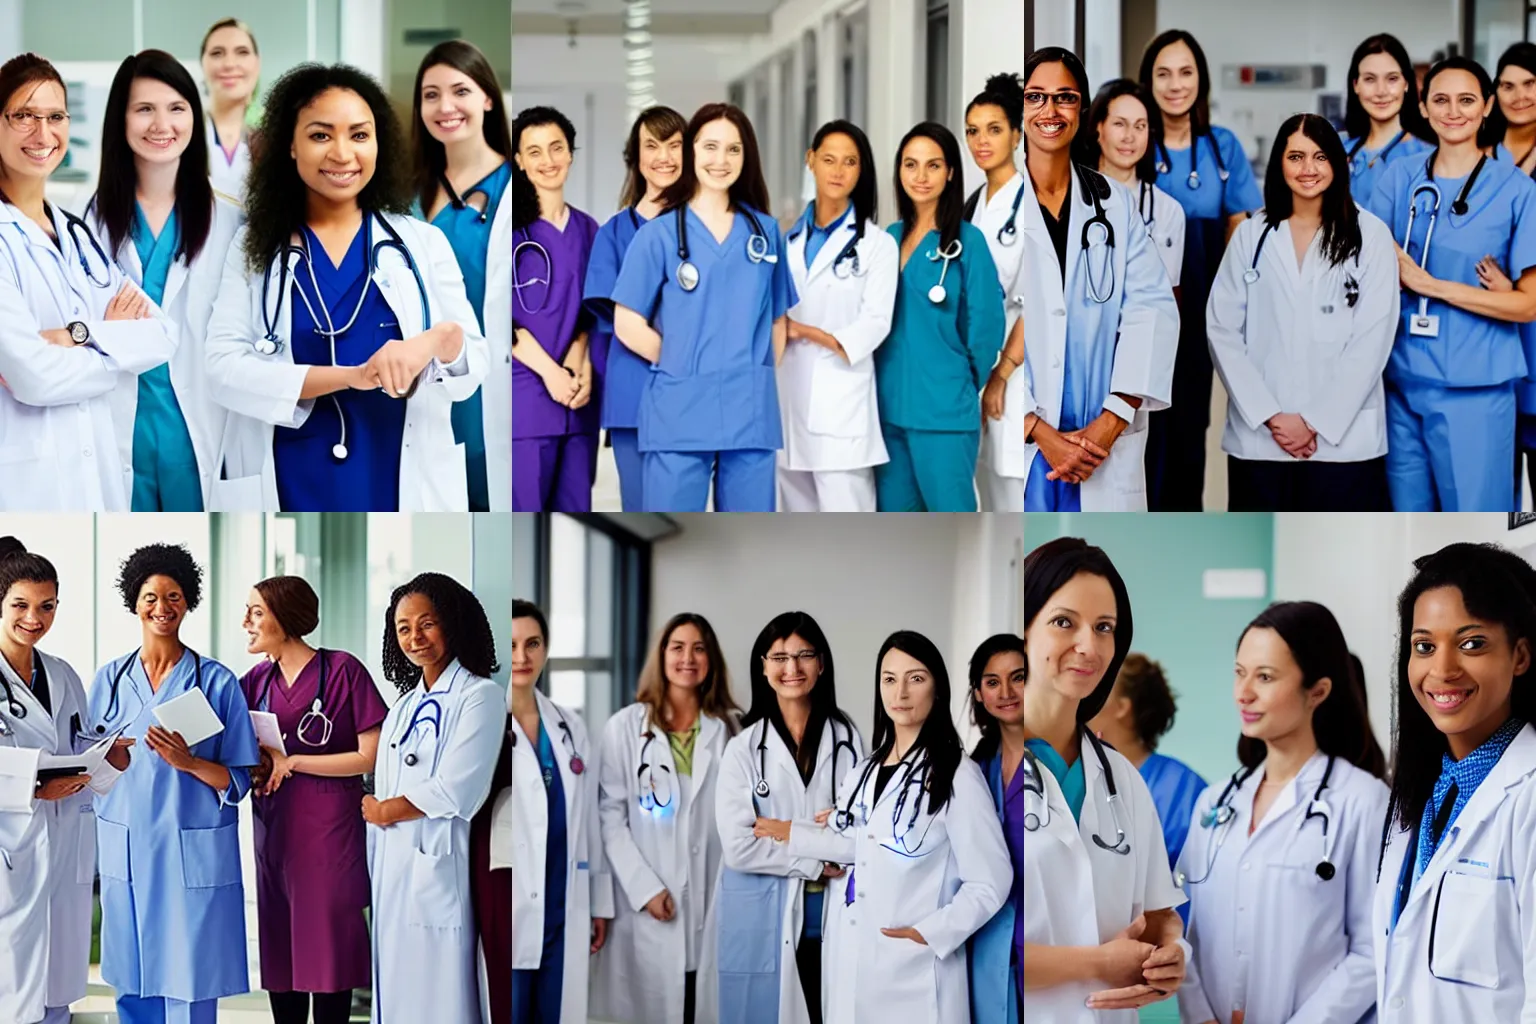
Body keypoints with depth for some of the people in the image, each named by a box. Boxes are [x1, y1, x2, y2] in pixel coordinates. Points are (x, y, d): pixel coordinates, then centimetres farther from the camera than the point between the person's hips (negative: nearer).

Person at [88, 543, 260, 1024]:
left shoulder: (216, 681, -1)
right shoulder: (109, 679, 8)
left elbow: (239, 781, -1)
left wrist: (188, 763, -18)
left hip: (193, 854, -3)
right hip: (126, 852, 3)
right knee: (133, 984, 6)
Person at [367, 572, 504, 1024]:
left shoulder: (480, 696, -7)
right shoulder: (403, 708, 17)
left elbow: (454, 793, -15)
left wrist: (383, 811, -2)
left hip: (439, 869, -7)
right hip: (392, 871, 7)